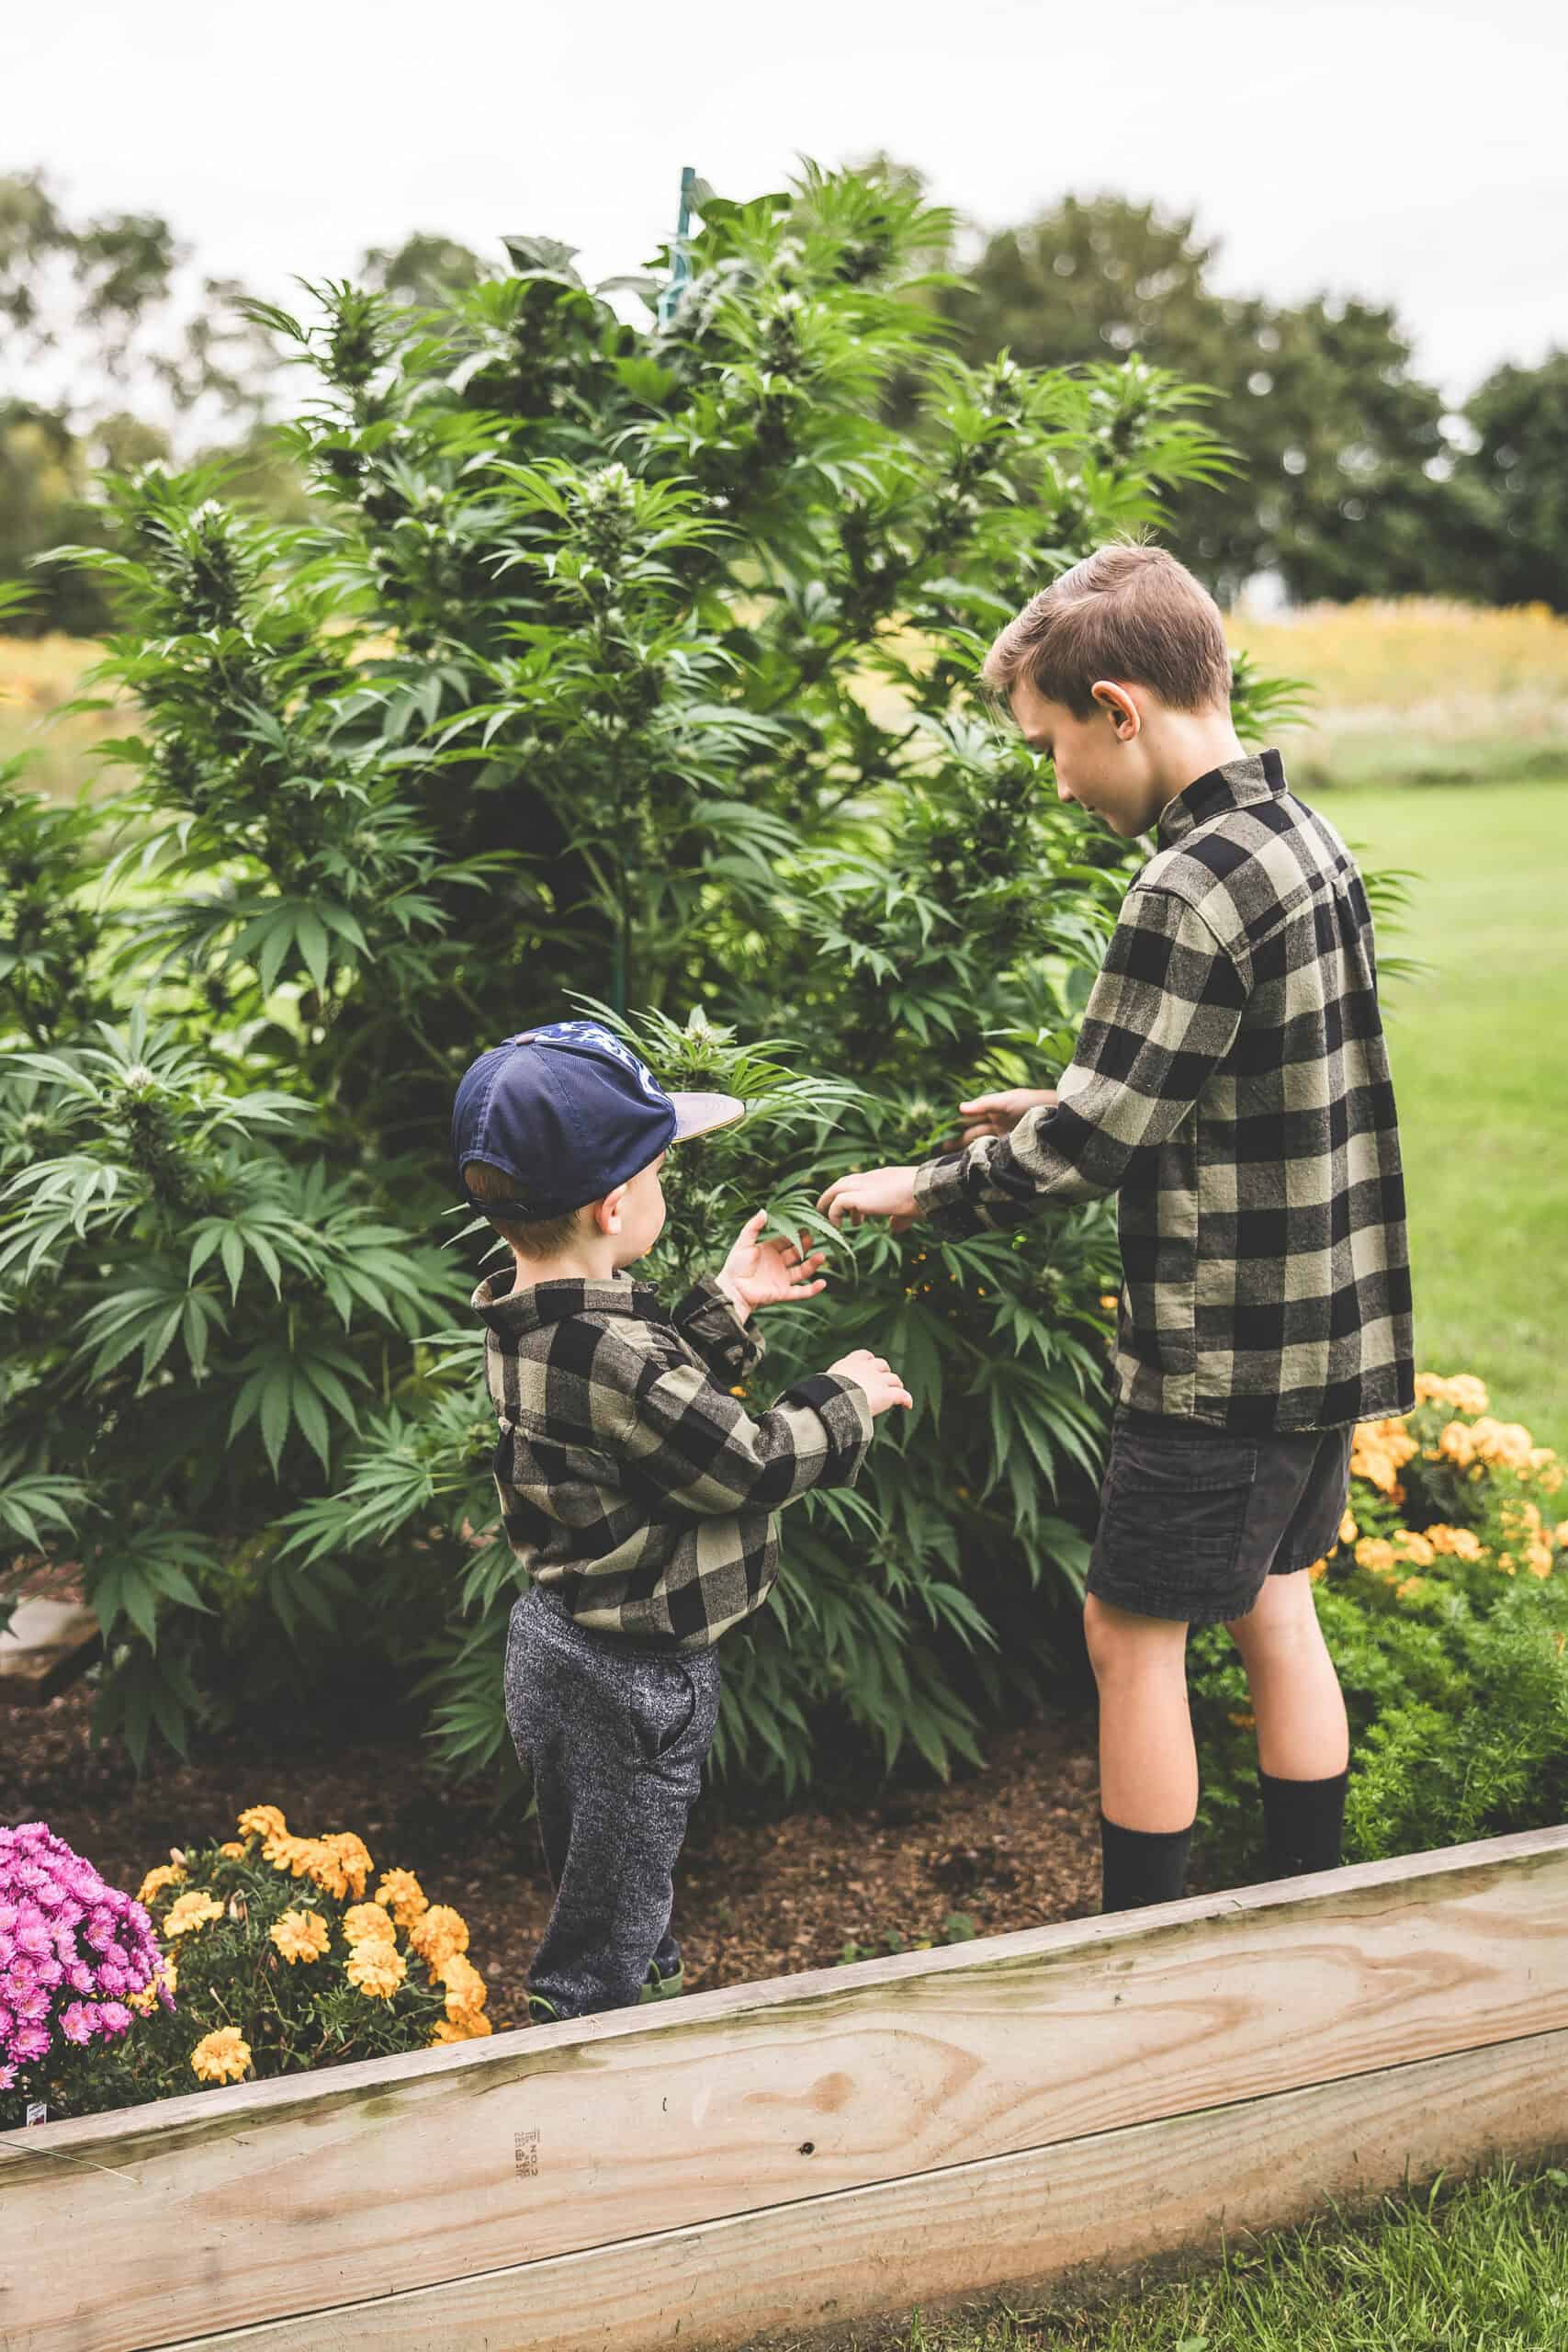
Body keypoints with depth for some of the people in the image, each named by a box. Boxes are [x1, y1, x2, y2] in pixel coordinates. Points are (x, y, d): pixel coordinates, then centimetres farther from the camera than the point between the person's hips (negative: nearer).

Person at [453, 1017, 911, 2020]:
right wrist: (847, 1399, -8)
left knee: (600, 1887, 27)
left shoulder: (534, 1322, -2)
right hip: (633, 1682, -10)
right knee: (600, 1948, 7)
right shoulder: (614, 1354, -32)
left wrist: (726, 1304, 11)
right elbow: (751, 1468, -23)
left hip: (560, 1637, 10)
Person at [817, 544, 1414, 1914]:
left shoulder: (1191, 890, -23)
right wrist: (1068, 1108, 14)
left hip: (1222, 1349, -9)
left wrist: (921, 1192, -6)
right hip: (1327, 1333, 9)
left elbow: (1091, 1141, -21)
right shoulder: (1308, 842, 7)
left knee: (1134, 1634, 4)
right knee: (1274, 1609, 19)